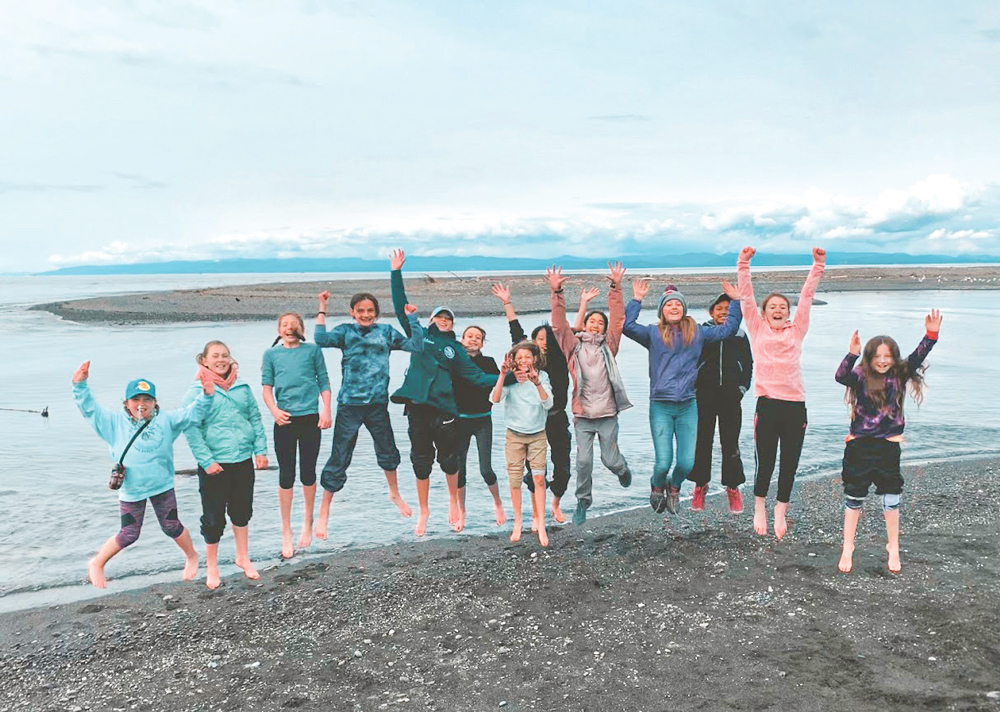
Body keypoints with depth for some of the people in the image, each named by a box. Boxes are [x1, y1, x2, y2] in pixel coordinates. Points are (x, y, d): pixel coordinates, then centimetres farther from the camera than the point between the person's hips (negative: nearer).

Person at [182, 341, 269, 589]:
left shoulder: (243, 388, 7)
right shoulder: (196, 391, -7)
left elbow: (256, 420, 11)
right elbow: (191, 429, -12)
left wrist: (261, 450, 3)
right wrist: (206, 460, -17)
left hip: (243, 461, 4)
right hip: (215, 466, -4)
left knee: (242, 511, 17)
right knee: (214, 517, 6)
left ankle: (243, 557, 35)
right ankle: (211, 566, 25)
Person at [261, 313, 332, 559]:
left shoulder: (312, 350, 7)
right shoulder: (271, 354, 9)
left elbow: (324, 382, 7)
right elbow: (267, 388, 5)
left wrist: (326, 411, -2)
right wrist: (274, 411, -11)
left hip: (310, 418, 0)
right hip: (284, 420, 0)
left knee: (308, 473, 8)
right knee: (286, 475, 2)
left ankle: (308, 523, 28)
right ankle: (286, 534, 12)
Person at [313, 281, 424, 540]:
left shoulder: (386, 332, 6)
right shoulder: (345, 331, 1)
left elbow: (416, 346, -3)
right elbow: (322, 339, -19)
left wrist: (411, 317, -6)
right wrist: (322, 309, -14)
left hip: (377, 403, 3)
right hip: (350, 404, -2)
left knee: (388, 451, 16)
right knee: (339, 459, -1)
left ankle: (394, 493, 43)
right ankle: (324, 512, 12)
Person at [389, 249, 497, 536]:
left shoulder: (455, 348, 13)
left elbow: (475, 375, 9)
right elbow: (401, 307, 8)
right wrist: (396, 273, 2)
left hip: (444, 408, 0)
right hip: (417, 405, 0)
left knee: (449, 458, 4)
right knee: (421, 459, 7)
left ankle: (453, 502, 28)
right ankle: (424, 510, 22)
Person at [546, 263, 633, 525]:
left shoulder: (609, 345, 5)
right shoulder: (574, 345, 4)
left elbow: (618, 319, -3)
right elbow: (559, 324, -5)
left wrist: (616, 287, -11)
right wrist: (557, 293, -15)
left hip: (608, 414, 0)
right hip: (583, 415, 0)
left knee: (610, 460, 6)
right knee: (583, 460, -6)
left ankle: (623, 469, 43)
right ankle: (583, 502, 15)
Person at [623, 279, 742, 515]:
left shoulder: (697, 332, 12)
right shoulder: (653, 333, 5)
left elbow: (728, 329, 17)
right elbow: (627, 326, -8)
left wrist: (736, 301, 12)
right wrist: (636, 300, -8)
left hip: (688, 406, 2)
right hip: (660, 406, -2)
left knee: (687, 462, -3)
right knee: (663, 463, -7)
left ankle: (674, 487, 31)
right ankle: (657, 487, 29)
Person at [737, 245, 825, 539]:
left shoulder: (796, 330, 14)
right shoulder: (757, 329, 9)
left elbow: (806, 296, 12)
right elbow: (746, 297, 4)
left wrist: (818, 266, 8)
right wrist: (744, 264, -2)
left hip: (795, 405, 2)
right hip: (768, 404, -2)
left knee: (790, 465, 8)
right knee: (765, 463, 2)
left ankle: (781, 511, 25)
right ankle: (759, 508, 24)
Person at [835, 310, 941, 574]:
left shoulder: (899, 375, 1)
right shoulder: (860, 377, -7)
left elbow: (917, 358, -11)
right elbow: (841, 376, -25)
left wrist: (931, 335, -26)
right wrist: (852, 354, -41)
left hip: (889, 447, 2)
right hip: (859, 447, -2)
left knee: (891, 500, 10)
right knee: (853, 500, 6)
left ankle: (893, 548, 27)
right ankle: (847, 549, 18)